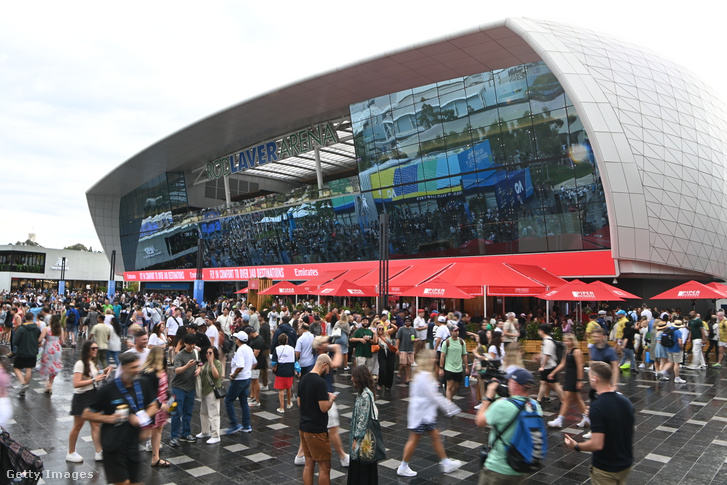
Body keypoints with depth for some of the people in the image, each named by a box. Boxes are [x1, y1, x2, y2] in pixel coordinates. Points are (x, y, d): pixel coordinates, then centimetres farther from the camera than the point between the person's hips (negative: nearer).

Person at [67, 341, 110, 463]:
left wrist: (102, 374, 4)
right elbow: (76, 383, -24)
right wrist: (94, 380, -23)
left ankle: (99, 453, 9)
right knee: (78, 426, 6)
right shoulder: (80, 364, -16)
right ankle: (70, 453, 23)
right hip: (82, 397, -7)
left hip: (93, 395, 7)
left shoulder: (92, 362, 10)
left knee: (96, 424, 5)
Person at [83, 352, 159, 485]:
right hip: (114, 445, -4)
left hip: (133, 443, 4)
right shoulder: (108, 390, -11)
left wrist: (143, 417, -8)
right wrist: (109, 418, -16)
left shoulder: (143, 384, -1)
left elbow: (153, 406, 11)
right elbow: (87, 414, -4)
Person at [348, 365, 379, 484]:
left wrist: (356, 438, -16)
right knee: (356, 464, 18)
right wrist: (354, 437, 17)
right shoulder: (362, 392, 7)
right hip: (358, 435, 9)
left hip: (363, 438, -9)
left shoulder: (365, 395, -22)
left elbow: (363, 419, -21)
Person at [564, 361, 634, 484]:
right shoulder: (626, 401, -5)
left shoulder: (597, 406, -27)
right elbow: (628, 433, 9)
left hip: (605, 469, -6)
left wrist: (575, 446, -12)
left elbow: (597, 444, -29)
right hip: (626, 465, 7)